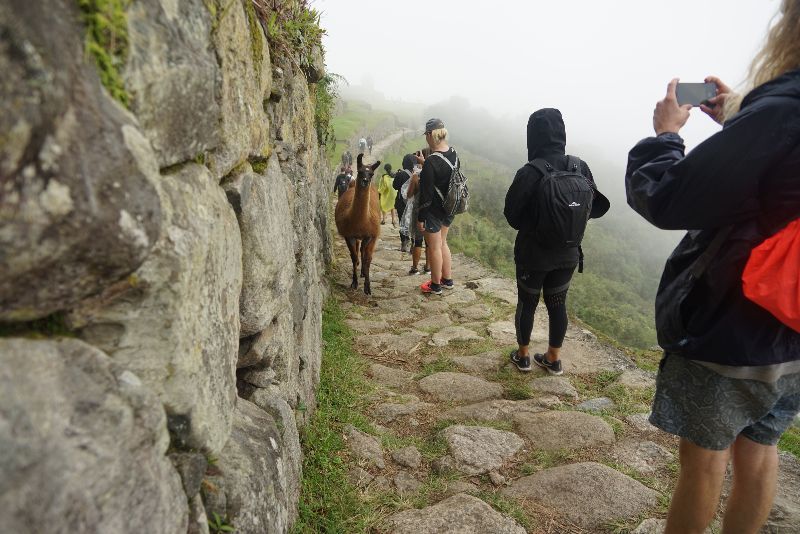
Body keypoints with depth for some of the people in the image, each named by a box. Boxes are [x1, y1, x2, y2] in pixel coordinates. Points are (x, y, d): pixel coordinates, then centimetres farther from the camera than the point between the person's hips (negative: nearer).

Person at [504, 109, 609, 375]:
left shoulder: (529, 173, -20)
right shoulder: (581, 167, -7)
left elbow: (512, 215, -11)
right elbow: (595, 207, 2)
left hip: (533, 253, -4)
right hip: (567, 254, 4)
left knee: (526, 303, 14)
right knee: (558, 304, 16)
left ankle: (523, 355, 27)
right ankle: (554, 359, 29)